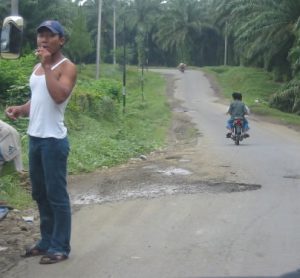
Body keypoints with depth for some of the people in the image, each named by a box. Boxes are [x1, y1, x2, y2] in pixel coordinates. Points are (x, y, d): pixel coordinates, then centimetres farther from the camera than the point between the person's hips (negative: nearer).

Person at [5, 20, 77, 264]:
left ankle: (60, 247, 6)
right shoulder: (37, 67, 16)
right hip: (34, 138, 9)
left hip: (54, 140, -8)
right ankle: (47, 241, 27)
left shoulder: (67, 67, -8)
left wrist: (47, 66, -21)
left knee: (56, 195, -2)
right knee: (40, 194, 15)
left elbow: (59, 96, -26)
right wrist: (20, 109, 5)